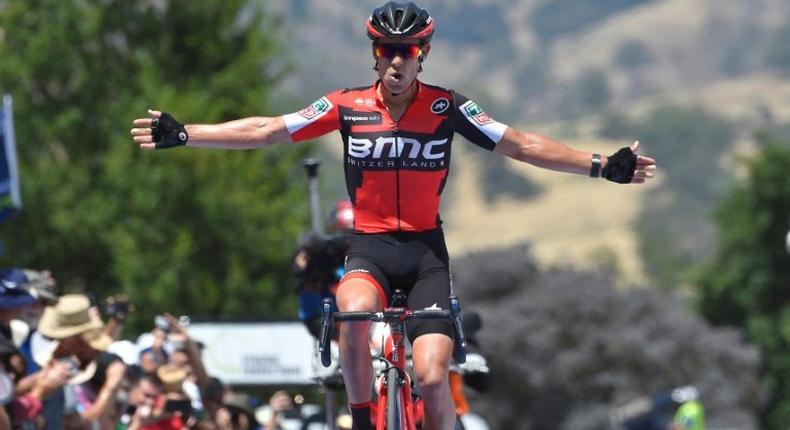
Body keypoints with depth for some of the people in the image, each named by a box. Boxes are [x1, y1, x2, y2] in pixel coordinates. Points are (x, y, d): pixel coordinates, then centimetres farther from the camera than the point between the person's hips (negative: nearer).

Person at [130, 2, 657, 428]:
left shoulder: (446, 108, -4)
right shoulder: (347, 107, -4)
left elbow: (520, 144, -4)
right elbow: (266, 130, -4)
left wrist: (602, 165, -11)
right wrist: (183, 135, -10)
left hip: (426, 248, 0)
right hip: (370, 246, 0)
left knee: (432, 376, -15)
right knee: (355, 312, -35)